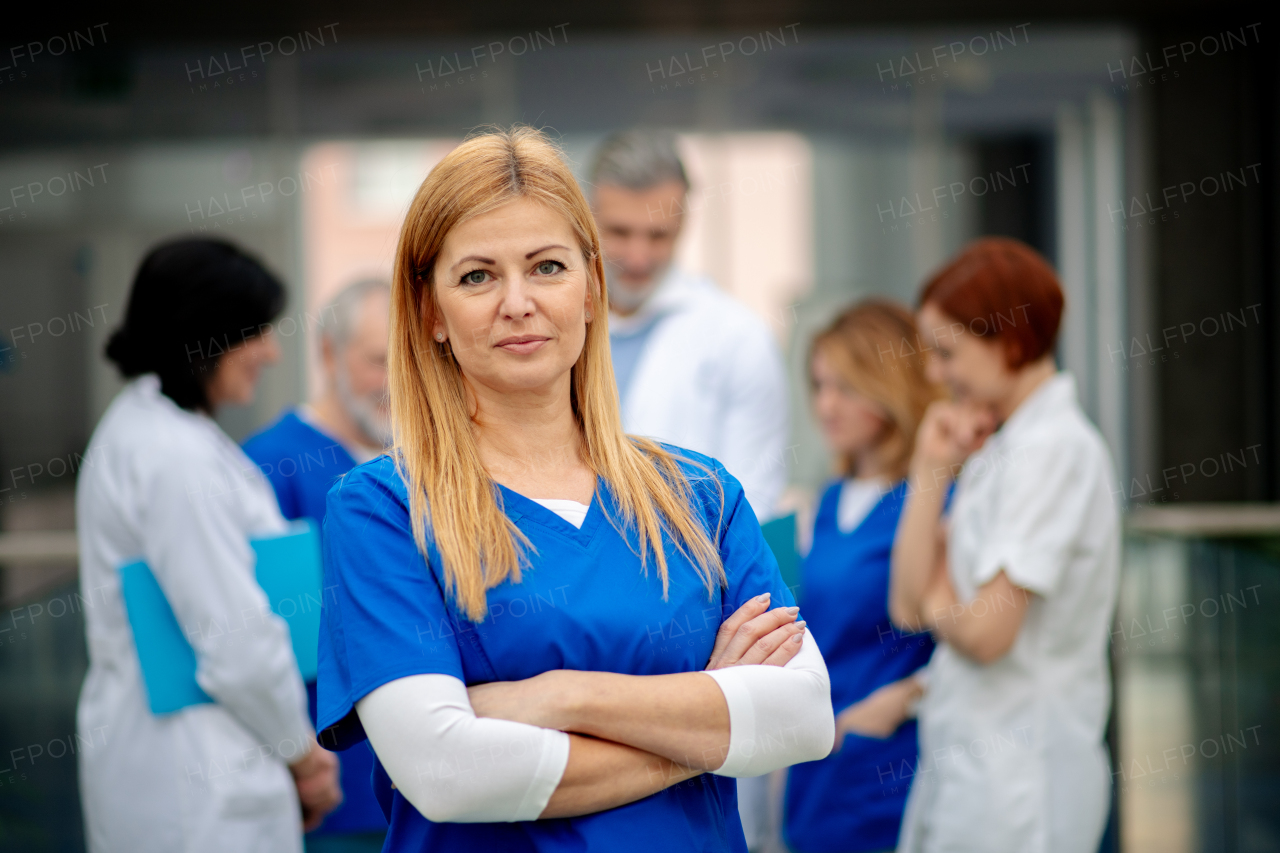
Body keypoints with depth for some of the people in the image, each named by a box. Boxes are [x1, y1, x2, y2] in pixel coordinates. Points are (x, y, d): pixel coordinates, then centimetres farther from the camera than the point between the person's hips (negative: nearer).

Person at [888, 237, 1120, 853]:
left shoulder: (1055, 447, -15)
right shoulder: (996, 448, 13)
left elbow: (987, 632, -21)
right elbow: (909, 605, 7)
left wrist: (938, 606, 1)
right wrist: (930, 470, 2)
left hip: (1016, 773, -8)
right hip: (962, 757, 8)